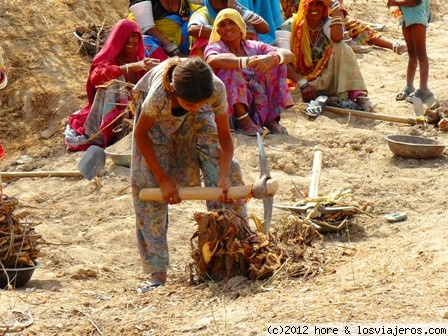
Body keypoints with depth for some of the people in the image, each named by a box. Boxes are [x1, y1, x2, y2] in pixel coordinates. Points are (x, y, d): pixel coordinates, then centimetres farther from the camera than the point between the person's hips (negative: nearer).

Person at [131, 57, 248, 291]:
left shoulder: (216, 89, -38)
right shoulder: (159, 95, -42)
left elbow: (224, 136, -25)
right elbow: (141, 134, -22)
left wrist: (224, 177, -41)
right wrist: (163, 178, -21)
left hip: (198, 121, 2)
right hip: (159, 117, -2)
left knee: (226, 168, -15)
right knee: (148, 180, -12)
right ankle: (157, 272, -8)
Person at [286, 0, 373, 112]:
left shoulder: (327, 24, -4)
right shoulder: (292, 25, -8)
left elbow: (337, 38, -30)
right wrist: (303, 84, -29)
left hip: (325, 80, 2)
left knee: (340, 46, -24)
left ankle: (357, 95, -32)